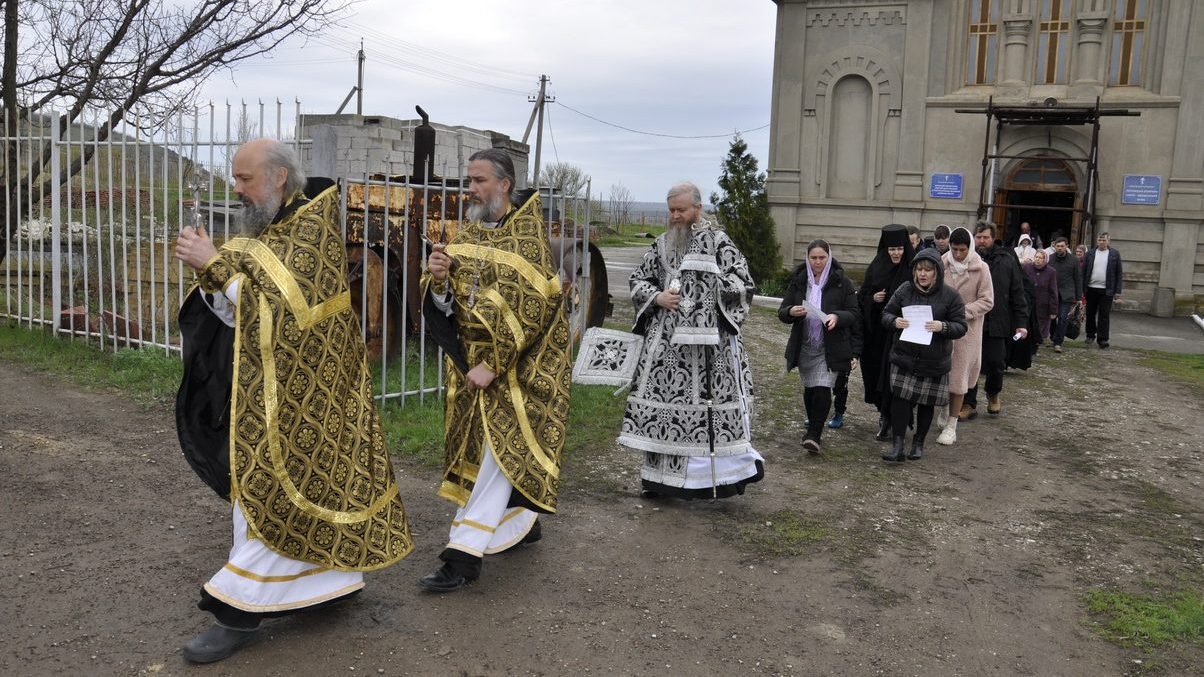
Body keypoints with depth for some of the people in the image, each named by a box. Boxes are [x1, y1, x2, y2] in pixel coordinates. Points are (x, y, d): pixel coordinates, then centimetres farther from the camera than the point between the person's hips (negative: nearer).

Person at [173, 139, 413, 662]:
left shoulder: (312, 227, -13)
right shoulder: (262, 229, 11)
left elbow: (282, 303, -23)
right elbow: (238, 314, 9)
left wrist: (216, 264, -21)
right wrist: (209, 269, -8)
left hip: (296, 388, -9)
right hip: (263, 383, 9)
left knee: (270, 485, -4)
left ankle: (241, 609, 5)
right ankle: (332, 578, 26)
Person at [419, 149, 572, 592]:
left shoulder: (528, 236, -12)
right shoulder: (467, 234, 7)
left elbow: (530, 309, -18)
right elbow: (447, 305, 5)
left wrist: (493, 364, -21)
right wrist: (438, 278, -18)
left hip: (517, 363, -7)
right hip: (469, 358, 7)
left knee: (499, 450, -9)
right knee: (479, 447, 14)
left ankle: (465, 555, -8)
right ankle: (524, 522, 32)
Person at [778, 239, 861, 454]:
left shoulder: (842, 283, -2)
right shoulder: (798, 281, 5)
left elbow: (855, 314, -1)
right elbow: (782, 312, 5)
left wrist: (837, 317, -23)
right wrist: (791, 312, -19)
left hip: (830, 348, -3)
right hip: (804, 347, 3)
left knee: (822, 390, -14)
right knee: (809, 388, 14)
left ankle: (814, 435, -12)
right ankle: (814, 427, 32)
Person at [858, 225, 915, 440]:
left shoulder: (912, 271, -5)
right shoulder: (876, 268, 5)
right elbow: (861, 297, 11)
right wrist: (873, 298, -9)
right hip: (877, 331, 4)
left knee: (892, 376, -5)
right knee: (875, 371, 10)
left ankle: (888, 420, 3)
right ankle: (884, 410, 30)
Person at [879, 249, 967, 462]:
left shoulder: (950, 296, -4)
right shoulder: (905, 289, 0)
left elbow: (961, 327, -4)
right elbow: (886, 314, 6)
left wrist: (942, 327, -25)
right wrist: (895, 321, -17)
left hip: (934, 362, 0)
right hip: (904, 356, 1)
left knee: (926, 403, 11)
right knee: (900, 398, -9)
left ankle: (918, 444, 28)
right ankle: (897, 446, -5)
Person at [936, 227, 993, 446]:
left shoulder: (980, 268, -8)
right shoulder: (941, 264, -4)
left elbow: (987, 301, -6)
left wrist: (962, 312, -17)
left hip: (967, 329, -2)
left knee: (958, 374, 3)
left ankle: (951, 425, 12)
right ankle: (945, 407, 35)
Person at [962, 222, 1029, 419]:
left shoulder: (1007, 261, 2)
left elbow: (1018, 294, 4)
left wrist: (1021, 323, 0)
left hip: (997, 323, 0)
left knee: (996, 362, 6)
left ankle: (994, 394, 34)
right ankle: (969, 404, 15)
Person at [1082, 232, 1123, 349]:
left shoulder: (1115, 254, 2)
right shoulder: (1090, 254, 5)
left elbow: (1119, 273, 2)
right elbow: (1083, 272, 5)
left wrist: (1118, 291, -4)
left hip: (1106, 290, -2)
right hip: (1091, 289, 2)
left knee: (1104, 315, -3)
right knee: (1090, 313, 11)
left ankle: (1102, 339, -1)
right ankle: (1090, 335, 26)